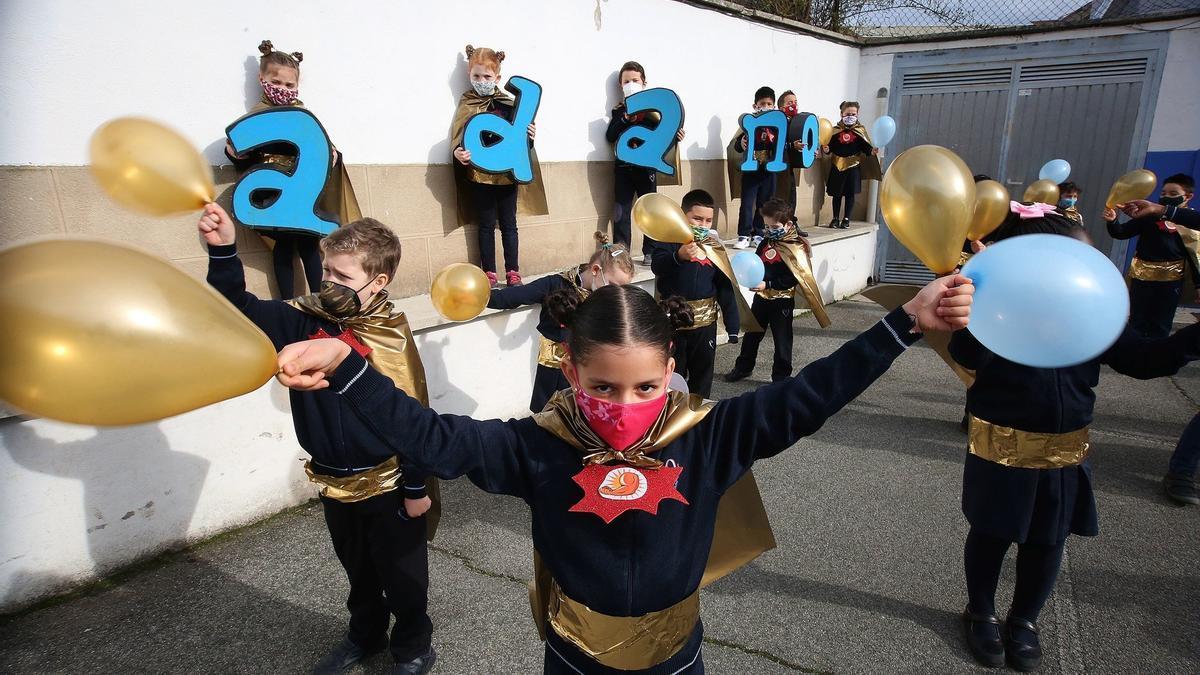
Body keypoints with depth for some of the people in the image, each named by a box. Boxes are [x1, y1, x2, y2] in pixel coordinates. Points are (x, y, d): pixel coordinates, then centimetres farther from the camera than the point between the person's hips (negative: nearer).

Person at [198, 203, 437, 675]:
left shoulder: (391, 339, -20)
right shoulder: (307, 319, -6)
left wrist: (417, 487, -11)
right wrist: (223, 252, -24)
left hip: (387, 485, -5)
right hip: (334, 483, 5)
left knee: (403, 577, 15)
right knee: (358, 572, 27)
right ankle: (365, 635, 51)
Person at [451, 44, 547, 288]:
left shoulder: (509, 103, 5)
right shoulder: (466, 105, 2)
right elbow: (457, 139, -3)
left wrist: (529, 135, -12)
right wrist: (459, 153, -23)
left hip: (507, 173, 1)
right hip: (480, 174, -1)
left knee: (509, 223, 8)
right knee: (486, 224, 7)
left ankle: (513, 273, 16)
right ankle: (489, 275, 14)